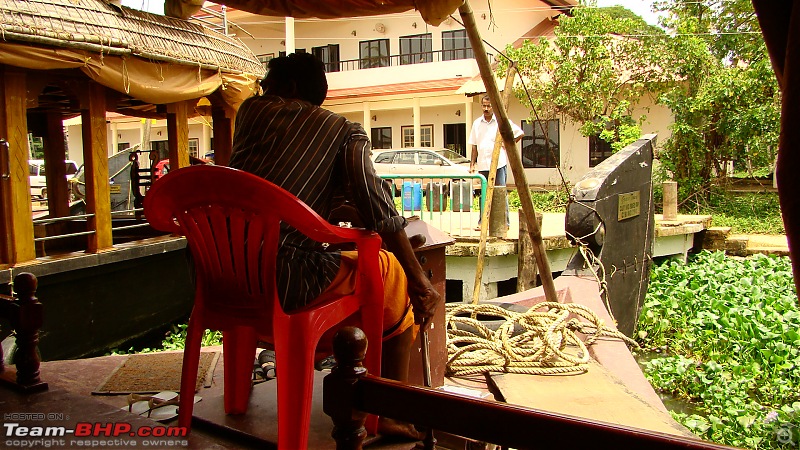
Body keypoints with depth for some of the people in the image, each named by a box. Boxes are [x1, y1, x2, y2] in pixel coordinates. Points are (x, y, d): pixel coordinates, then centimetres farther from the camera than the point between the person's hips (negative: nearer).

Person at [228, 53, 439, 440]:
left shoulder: (252, 109, 16)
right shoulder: (345, 131, 5)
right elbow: (375, 208, -9)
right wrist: (419, 280, -2)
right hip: (284, 280, -5)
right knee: (397, 276, 17)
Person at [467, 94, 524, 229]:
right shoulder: (477, 123, 11)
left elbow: (520, 133, 5)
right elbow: (474, 146, 14)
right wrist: (472, 164, 8)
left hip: (499, 163, -4)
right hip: (483, 164, 4)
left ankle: (504, 222, 3)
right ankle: (482, 222, 13)